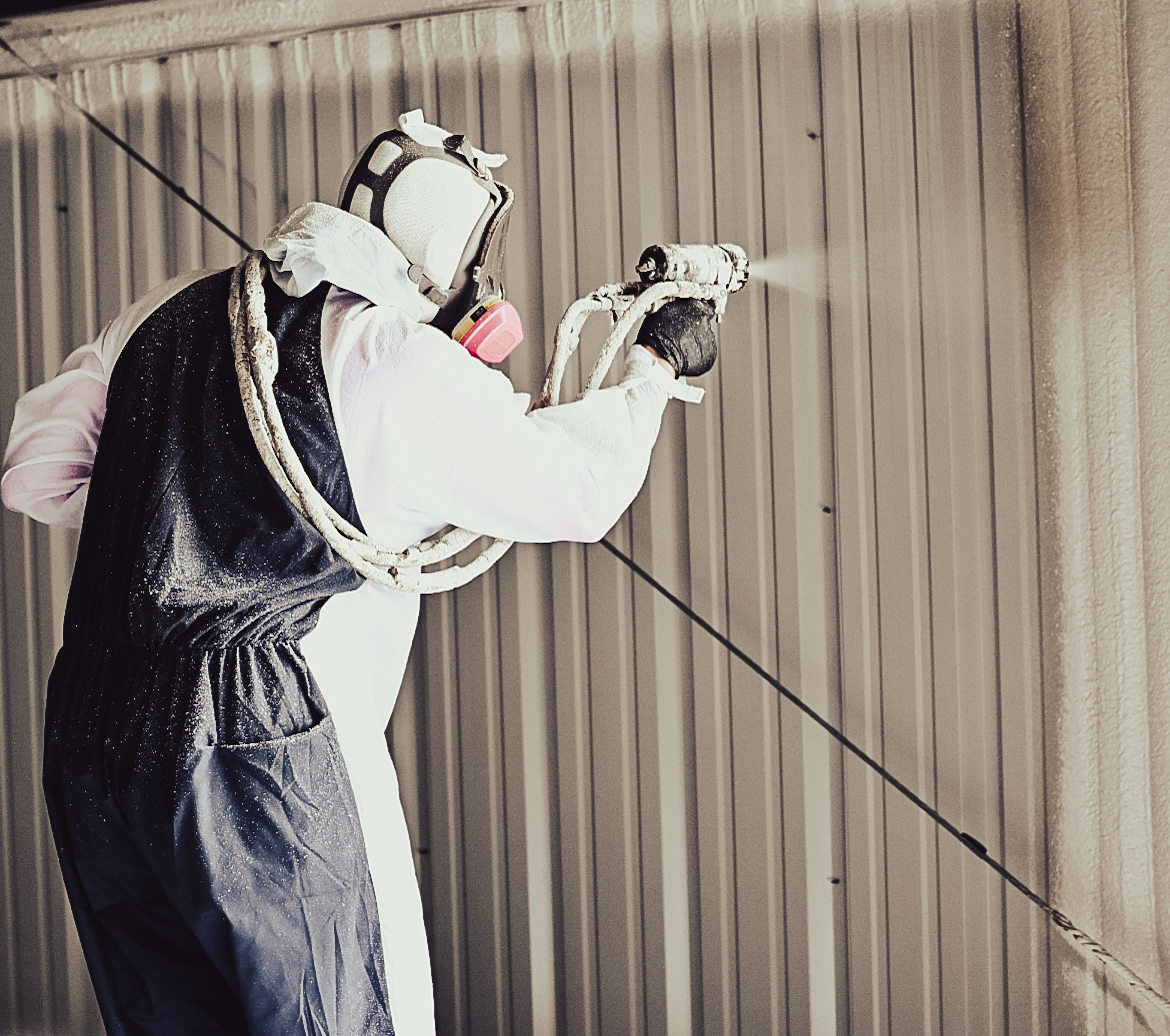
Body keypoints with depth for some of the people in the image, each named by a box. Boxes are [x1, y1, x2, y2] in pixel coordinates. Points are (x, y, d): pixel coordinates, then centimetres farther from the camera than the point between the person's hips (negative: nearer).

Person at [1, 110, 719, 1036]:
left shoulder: (174, 309, 10)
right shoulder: (404, 367, -7)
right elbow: (580, 489, 3)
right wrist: (656, 368, 19)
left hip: (93, 751, 7)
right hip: (271, 766, -6)